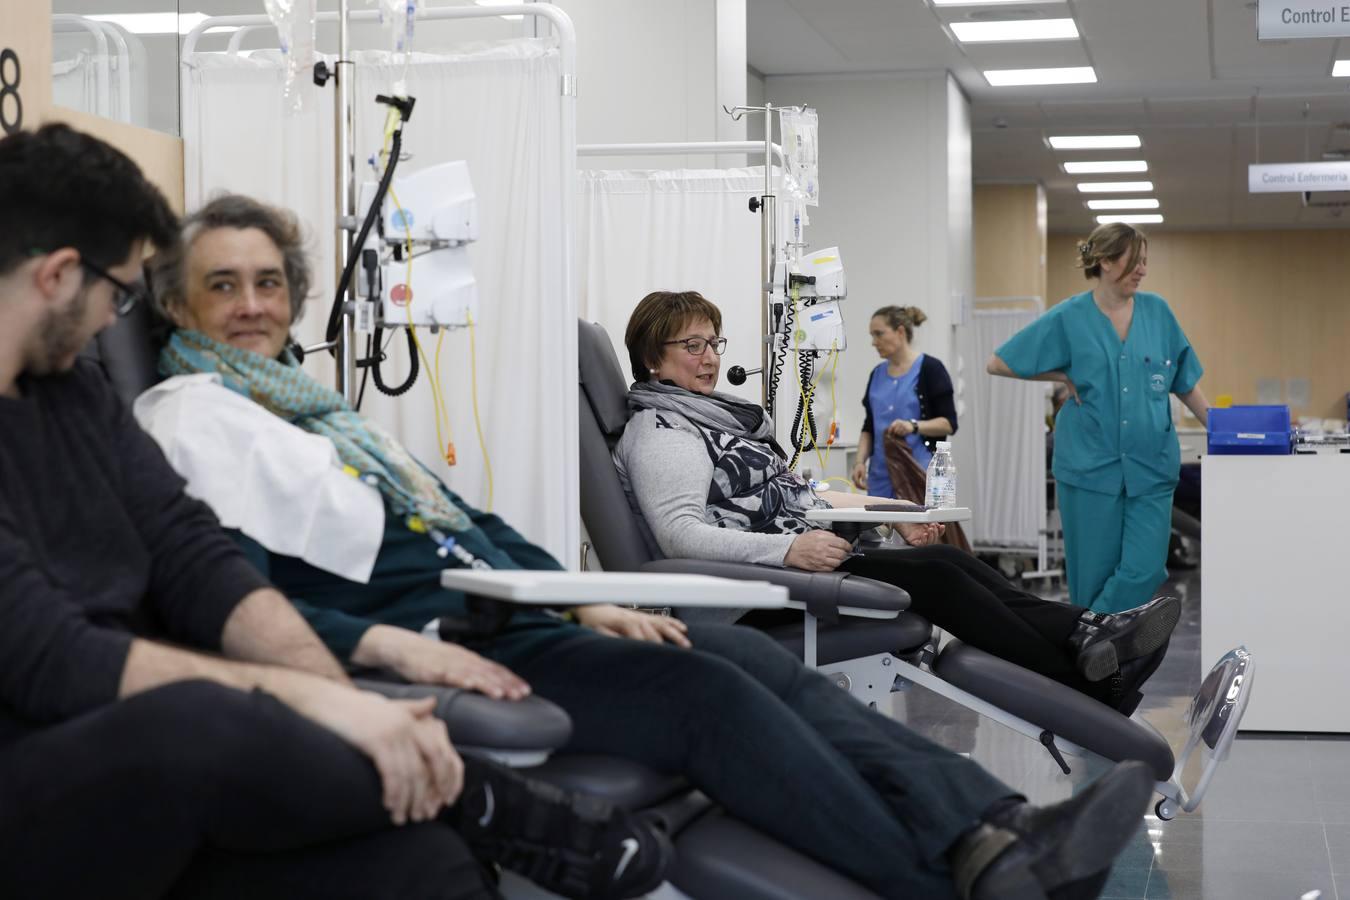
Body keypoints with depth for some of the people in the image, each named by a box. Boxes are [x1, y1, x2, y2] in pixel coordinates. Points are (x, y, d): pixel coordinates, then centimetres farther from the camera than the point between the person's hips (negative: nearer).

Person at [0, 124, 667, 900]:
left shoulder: (73, 387, 12)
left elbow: (197, 562, 5)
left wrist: (344, 699, -12)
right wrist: (306, 699, -24)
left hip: (147, 792, 6)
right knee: (197, 723, -36)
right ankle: (484, 805, -13)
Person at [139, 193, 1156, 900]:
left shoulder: (313, 400, 27)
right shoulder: (186, 416, 0)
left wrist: (586, 598, 14)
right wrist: (393, 645, -25)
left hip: (507, 606, 8)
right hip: (421, 641, -8)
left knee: (760, 660, -11)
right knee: (702, 691, -24)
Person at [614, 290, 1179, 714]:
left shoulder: (713, 414, 24)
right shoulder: (660, 433, -8)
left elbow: (787, 496, 26)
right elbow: (681, 536, -22)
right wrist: (790, 550, -33)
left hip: (801, 550, 9)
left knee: (949, 560, -11)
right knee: (934, 576, -20)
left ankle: (1082, 636, -23)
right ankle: (1086, 686, -21)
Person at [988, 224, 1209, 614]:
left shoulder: (1157, 312, 6)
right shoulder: (1068, 318, -3)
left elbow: (1185, 384, 13)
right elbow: (998, 364, -1)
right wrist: (1064, 377, -2)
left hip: (1151, 467, 2)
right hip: (1090, 466, -2)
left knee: (1143, 571, -8)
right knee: (1094, 575, 4)